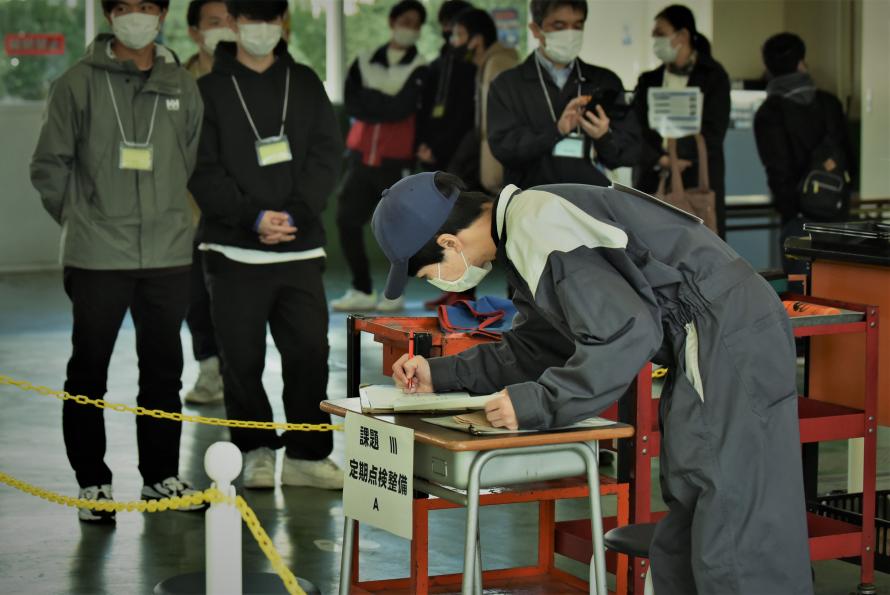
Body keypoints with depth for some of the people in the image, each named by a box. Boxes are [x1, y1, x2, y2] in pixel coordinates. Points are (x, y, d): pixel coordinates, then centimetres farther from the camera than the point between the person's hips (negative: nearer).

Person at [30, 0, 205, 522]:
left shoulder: (182, 87, 8)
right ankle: (93, 482, 13)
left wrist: (171, 217, 9)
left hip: (168, 254, 3)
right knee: (89, 372, 3)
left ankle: (161, 475, 24)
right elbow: (49, 165, 3)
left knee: (164, 371, 11)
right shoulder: (80, 83, -1)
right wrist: (80, 217, 2)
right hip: (97, 257, -3)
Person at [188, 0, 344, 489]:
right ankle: (256, 452, 16)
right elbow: (203, 169, -4)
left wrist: (295, 213, -11)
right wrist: (252, 216, -16)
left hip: (301, 247, 2)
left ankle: (306, 454, 9)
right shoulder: (210, 88, 3)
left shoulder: (305, 83, 12)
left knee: (310, 351, -2)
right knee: (243, 359, 2)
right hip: (234, 248, -2)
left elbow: (327, 154, 4)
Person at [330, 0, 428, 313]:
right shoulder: (365, 62, 10)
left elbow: (403, 108, -16)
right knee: (347, 220, 2)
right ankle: (362, 291, 13)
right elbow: (351, 102, -4)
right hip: (362, 155, 4)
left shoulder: (420, 70, -1)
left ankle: (395, 294, 13)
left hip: (396, 161, -4)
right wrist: (386, 105, -13)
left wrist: (369, 100, -9)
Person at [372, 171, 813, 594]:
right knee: (681, 540, 14)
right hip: (711, 342, 11)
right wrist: (442, 374, 15)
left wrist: (537, 405, -17)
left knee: (734, 540, -11)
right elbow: (537, 347, 21)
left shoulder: (539, 228, -19)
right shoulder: (525, 229, 13)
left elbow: (628, 334, -23)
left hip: (731, 346, -11)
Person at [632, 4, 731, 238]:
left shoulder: (713, 77, 4)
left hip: (699, 183, -3)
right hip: (652, 183, 3)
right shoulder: (649, 81, 15)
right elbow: (636, 131, 3)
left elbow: (713, 132, -5)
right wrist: (659, 160, -15)